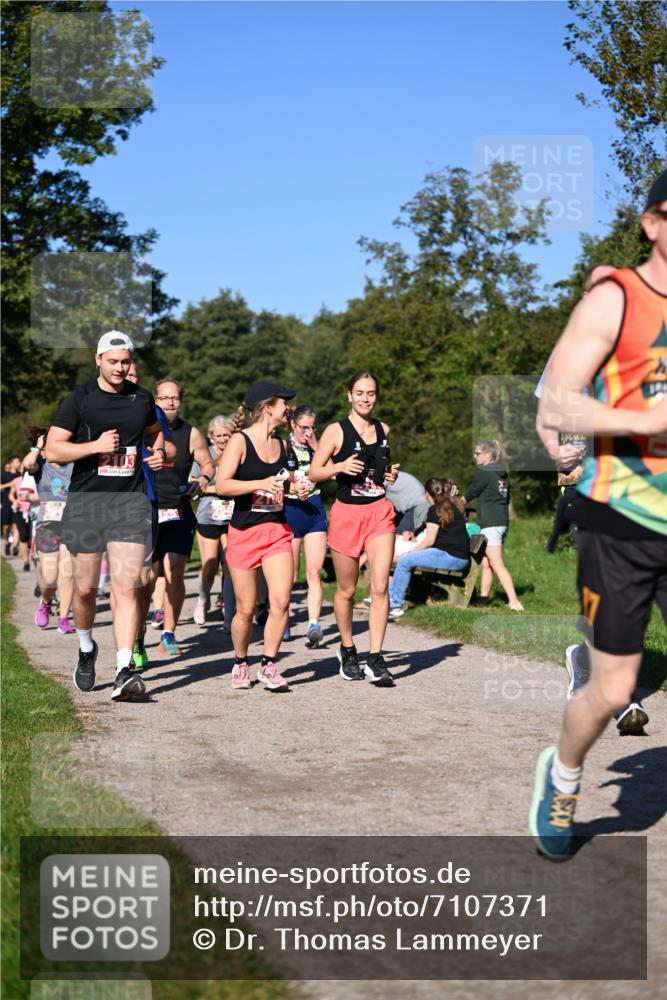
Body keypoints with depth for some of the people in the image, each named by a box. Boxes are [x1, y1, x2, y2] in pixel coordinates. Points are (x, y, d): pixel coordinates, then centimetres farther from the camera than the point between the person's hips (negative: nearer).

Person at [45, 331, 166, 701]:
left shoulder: (141, 399, 10)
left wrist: (157, 453, 9)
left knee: (126, 586, -12)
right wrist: (96, 445, -15)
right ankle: (86, 649, 36)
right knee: (85, 588, 7)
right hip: (86, 501, -1)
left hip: (131, 502, 1)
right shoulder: (79, 399, -1)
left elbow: (154, 431, 30)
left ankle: (124, 671, -16)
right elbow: (52, 450, -5)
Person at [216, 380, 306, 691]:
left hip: (277, 530, 5)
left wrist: (295, 488, 8)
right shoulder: (240, 441, -6)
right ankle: (240, 663, 24)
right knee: (246, 609, 2)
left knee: (281, 601, -10)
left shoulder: (280, 444, 12)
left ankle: (269, 666, 1)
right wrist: (261, 484, -24)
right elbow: (221, 485, -16)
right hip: (244, 531, -5)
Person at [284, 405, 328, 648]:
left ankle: (314, 625, -16)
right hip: (289, 511, -2)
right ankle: (282, 622, 22)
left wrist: (316, 447, -9)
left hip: (315, 512, 2)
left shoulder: (317, 446, 8)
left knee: (314, 573, -9)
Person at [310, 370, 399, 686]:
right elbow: (314, 472, -3)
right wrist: (340, 467, -20)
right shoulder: (336, 431, -3)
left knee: (380, 587, -9)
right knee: (346, 590, 9)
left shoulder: (383, 429, 10)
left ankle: (376, 660, -6)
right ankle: (347, 650, 30)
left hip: (380, 512, 3)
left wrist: (391, 474, 5)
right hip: (347, 513, -3)